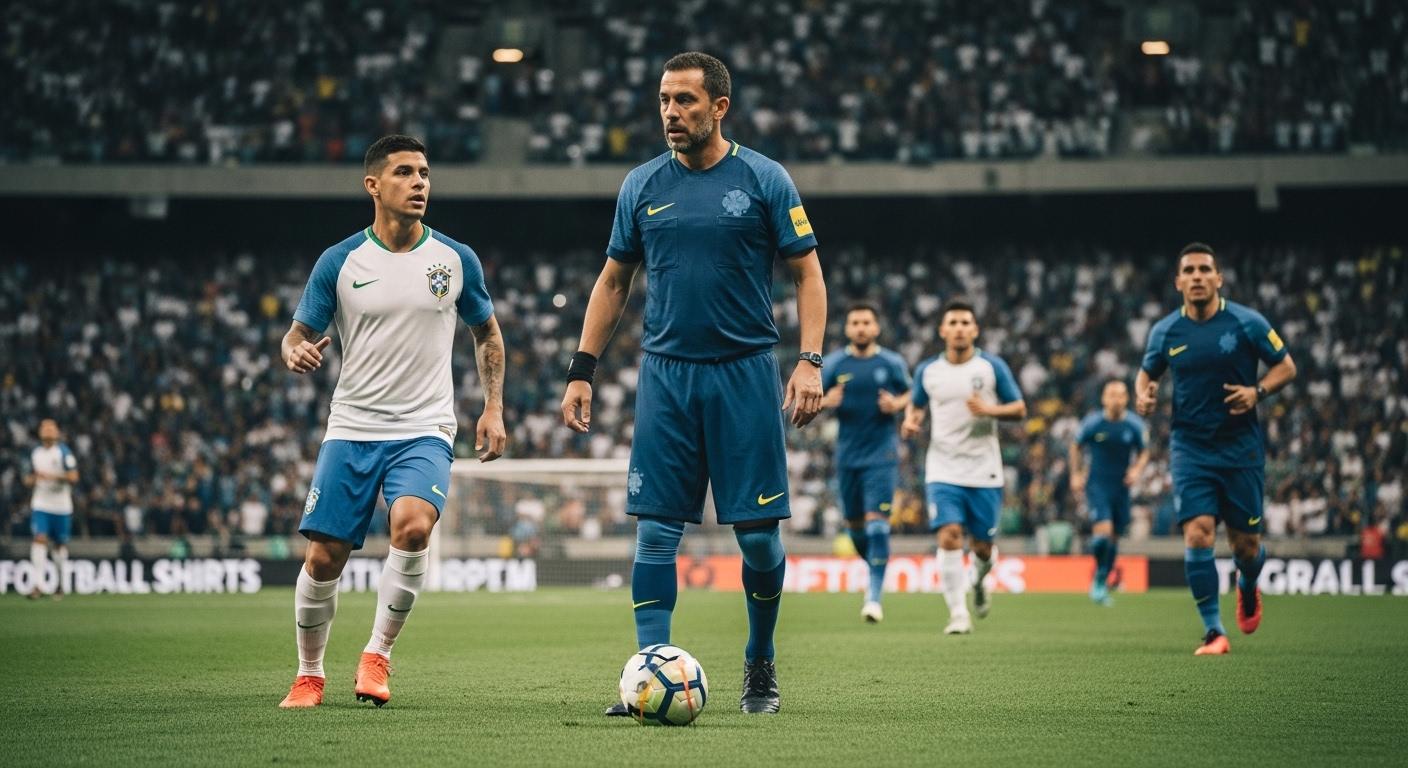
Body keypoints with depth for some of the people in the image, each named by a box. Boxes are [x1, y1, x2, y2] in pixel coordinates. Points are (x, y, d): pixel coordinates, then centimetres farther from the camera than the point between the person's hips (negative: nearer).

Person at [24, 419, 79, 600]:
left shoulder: (64, 452, -5)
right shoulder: (35, 453, 10)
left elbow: (73, 476, -12)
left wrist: (52, 476, -23)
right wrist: (30, 480, -2)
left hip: (61, 505, -2)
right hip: (40, 504, 2)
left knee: (59, 544, 7)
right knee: (39, 539, -14)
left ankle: (60, 583, 25)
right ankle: (38, 584, -20)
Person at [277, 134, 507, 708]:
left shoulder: (455, 259, 3)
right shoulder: (339, 262, 0)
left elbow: (487, 333, 17)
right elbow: (299, 334, 6)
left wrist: (493, 408, 8)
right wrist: (296, 352, -18)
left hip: (425, 431, -1)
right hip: (351, 428, 1)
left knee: (412, 526, -28)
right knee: (322, 558, -2)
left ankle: (378, 652, -10)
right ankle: (309, 675, 20)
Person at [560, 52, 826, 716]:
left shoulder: (764, 180, 0)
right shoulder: (642, 186, 8)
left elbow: (807, 273, 2)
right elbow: (613, 282, 15)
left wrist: (810, 361, -10)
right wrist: (581, 371, 8)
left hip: (745, 374, -2)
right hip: (665, 374, 2)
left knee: (758, 532, 0)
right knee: (655, 530, -4)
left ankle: (760, 668, 19)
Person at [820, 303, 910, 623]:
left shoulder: (892, 363, 1)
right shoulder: (833, 363, 3)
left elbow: (911, 394, 11)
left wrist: (897, 404, -11)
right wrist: (826, 402, -16)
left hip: (882, 455, -3)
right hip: (847, 455, 3)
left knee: (877, 523, -14)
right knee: (854, 525, 11)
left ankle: (874, 596, -14)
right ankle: (875, 570, 40)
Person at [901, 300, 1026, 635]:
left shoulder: (992, 367, -1)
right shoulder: (927, 371, 4)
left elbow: (1020, 409, 1)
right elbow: (916, 405, 20)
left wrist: (989, 410, -18)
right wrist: (911, 420, -3)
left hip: (984, 471, 0)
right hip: (943, 470, 0)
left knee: (982, 544, 6)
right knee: (949, 536, -16)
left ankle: (980, 582, 42)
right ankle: (959, 614, -13)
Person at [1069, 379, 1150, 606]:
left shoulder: (1134, 425, -4)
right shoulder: (1092, 423, -8)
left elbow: (1143, 452, 11)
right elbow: (1076, 445, 9)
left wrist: (1137, 469, -8)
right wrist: (1076, 474, 6)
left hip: (1121, 486, 3)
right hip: (1096, 484, -3)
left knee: (1114, 537, 9)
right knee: (1103, 531, -20)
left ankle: (1103, 583, 26)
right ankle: (1099, 576, 3)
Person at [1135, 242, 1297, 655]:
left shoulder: (1247, 322, -6)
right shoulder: (1165, 331, 1)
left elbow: (1286, 366, 2)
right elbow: (1147, 372, 17)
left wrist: (1257, 391, -17)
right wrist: (1143, 395, -6)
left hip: (1241, 447, -1)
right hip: (1190, 447, 1)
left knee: (1245, 544, 4)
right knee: (1197, 535, -15)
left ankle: (1248, 588, 41)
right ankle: (1214, 632, -6)